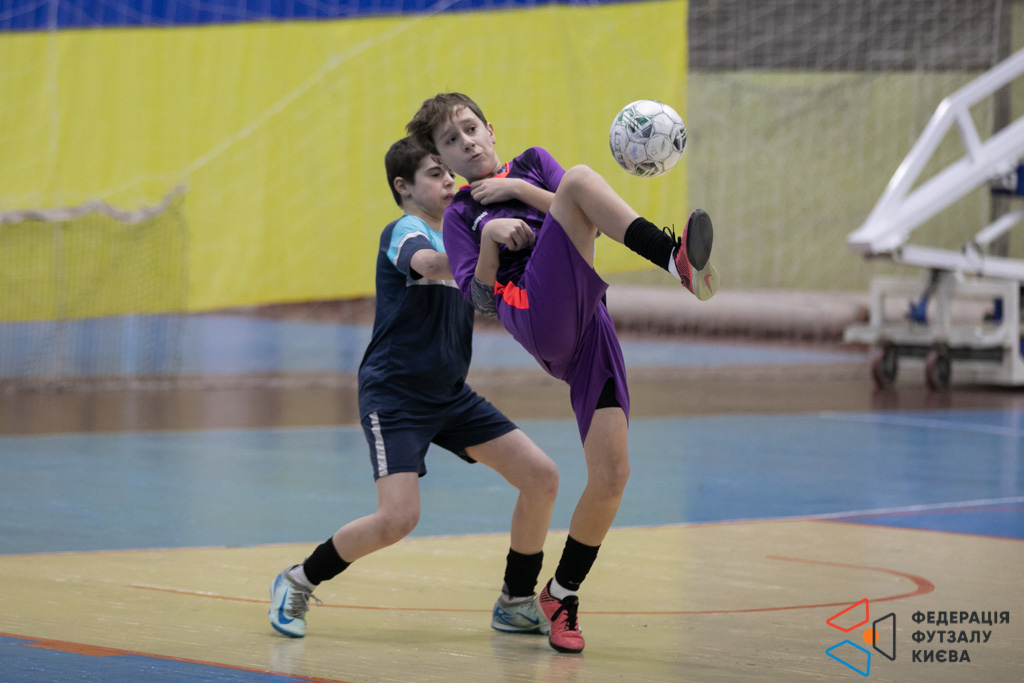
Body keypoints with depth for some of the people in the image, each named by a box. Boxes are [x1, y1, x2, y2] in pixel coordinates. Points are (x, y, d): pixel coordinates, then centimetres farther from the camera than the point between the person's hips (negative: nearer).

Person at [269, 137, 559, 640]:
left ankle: (516, 604, 13)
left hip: (450, 395, 8)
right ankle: (297, 584, 0)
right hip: (394, 395, -8)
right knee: (398, 518, -22)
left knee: (541, 476, -1)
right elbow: (427, 263, -35)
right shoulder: (405, 232, -12)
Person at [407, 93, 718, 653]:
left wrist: (517, 191, 7)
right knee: (581, 178, -23)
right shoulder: (460, 215, 22)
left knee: (611, 472, -9)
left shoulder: (532, 163, 28)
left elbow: (586, 221, 12)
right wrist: (491, 237, -4)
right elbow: (479, 299, 9)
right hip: (537, 313, -3)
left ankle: (562, 593, 12)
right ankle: (677, 260, -44)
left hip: (589, 327, 3)